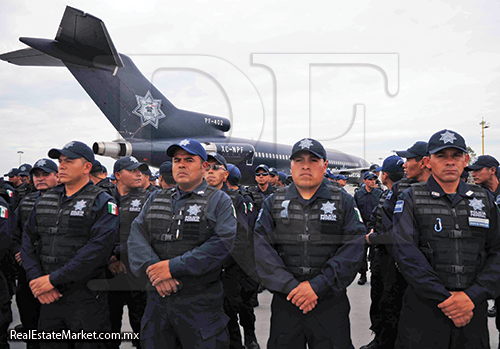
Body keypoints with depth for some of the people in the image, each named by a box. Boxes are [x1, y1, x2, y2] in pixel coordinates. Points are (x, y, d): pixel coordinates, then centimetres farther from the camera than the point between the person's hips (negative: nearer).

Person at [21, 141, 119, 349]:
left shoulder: (102, 202, -8)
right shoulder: (45, 199, 12)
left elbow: (99, 247, -19)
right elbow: (29, 240, 9)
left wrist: (53, 279, -18)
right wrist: (35, 279, -7)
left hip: (85, 298, -5)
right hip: (48, 297, 5)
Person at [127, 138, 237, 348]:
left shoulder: (219, 201, -1)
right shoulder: (156, 198, 14)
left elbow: (221, 244, -15)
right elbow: (137, 235, 2)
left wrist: (173, 266, -18)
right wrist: (152, 268, -16)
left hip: (201, 304, -4)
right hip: (158, 299, 4)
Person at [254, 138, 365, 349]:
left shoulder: (344, 203, 2)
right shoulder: (273, 203, 6)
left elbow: (353, 248, -8)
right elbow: (261, 248, -4)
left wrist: (318, 286, -16)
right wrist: (290, 285, -15)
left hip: (331, 302, -1)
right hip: (285, 301, 1)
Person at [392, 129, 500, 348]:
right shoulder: (411, 199, -1)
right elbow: (406, 253, -12)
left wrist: (473, 296, -10)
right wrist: (444, 297, -16)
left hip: (473, 312, 3)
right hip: (423, 311, -3)